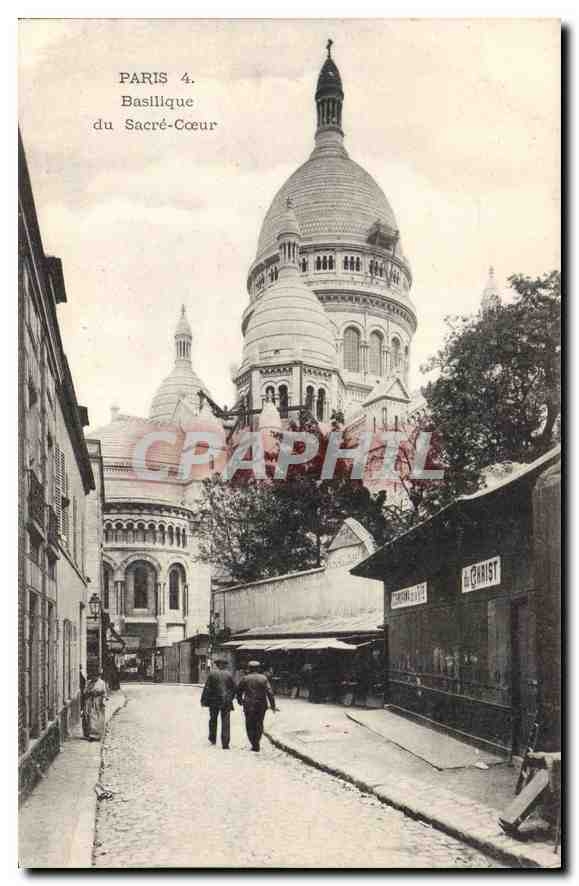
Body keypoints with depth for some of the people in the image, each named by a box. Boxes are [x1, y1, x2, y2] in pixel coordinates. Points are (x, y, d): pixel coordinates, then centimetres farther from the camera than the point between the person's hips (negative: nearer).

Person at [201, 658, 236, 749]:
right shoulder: (229, 674, 3)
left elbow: (207, 688, -6)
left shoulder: (212, 674, -3)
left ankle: (213, 739, 28)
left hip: (214, 701, -1)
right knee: (225, 722, 0)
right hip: (226, 702, 1)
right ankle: (225, 744, -5)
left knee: (213, 720, 19)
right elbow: (234, 688, 7)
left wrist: (203, 700, -2)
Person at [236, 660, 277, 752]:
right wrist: (273, 705, -5)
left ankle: (254, 745, -4)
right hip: (261, 706, 1)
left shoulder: (245, 679, -2)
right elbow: (270, 693, -8)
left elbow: (239, 691, 6)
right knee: (259, 725, 18)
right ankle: (256, 743, 21)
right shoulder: (264, 678, -1)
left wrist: (240, 700, 25)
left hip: (249, 706, -1)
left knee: (250, 726, 6)